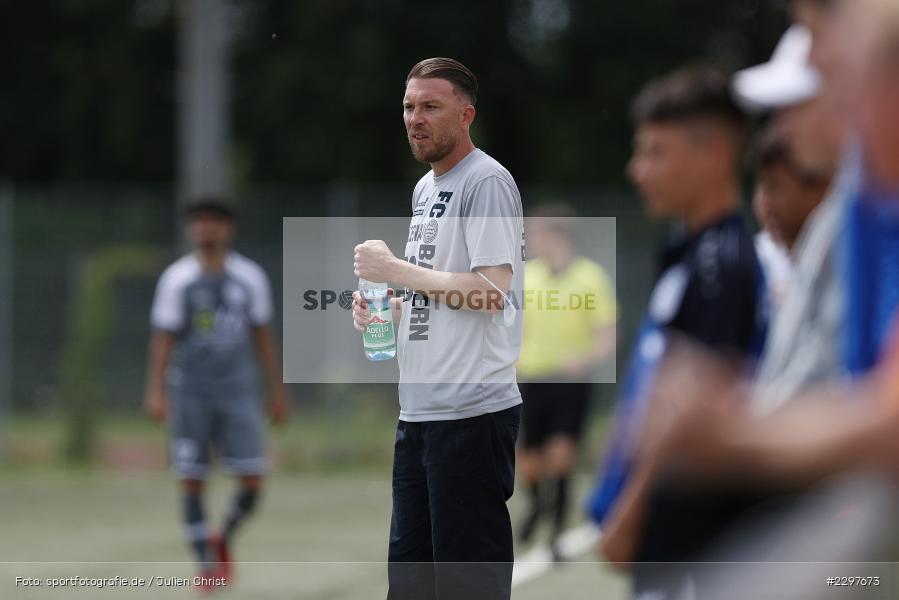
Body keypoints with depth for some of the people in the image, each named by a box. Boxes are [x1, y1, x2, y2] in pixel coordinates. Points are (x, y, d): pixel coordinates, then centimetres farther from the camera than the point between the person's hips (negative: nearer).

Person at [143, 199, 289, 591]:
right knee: (192, 481, -2)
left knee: (252, 481, -7)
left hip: (237, 391, 2)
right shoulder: (177, 279, -2)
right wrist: (155, 392, -13)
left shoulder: (250, 277, 5)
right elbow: (163, 338, -3)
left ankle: (225, 539, 21)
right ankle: (207, 564, 10)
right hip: (191, 392, -2)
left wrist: (277, 391, 11)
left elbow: (263, 336, 11)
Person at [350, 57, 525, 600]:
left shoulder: (487, 182, -11)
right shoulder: (426, 188, 18)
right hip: (419, 410, 10)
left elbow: (491, 289, -20)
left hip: (472, 412, -10)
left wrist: (394, 269, -14)